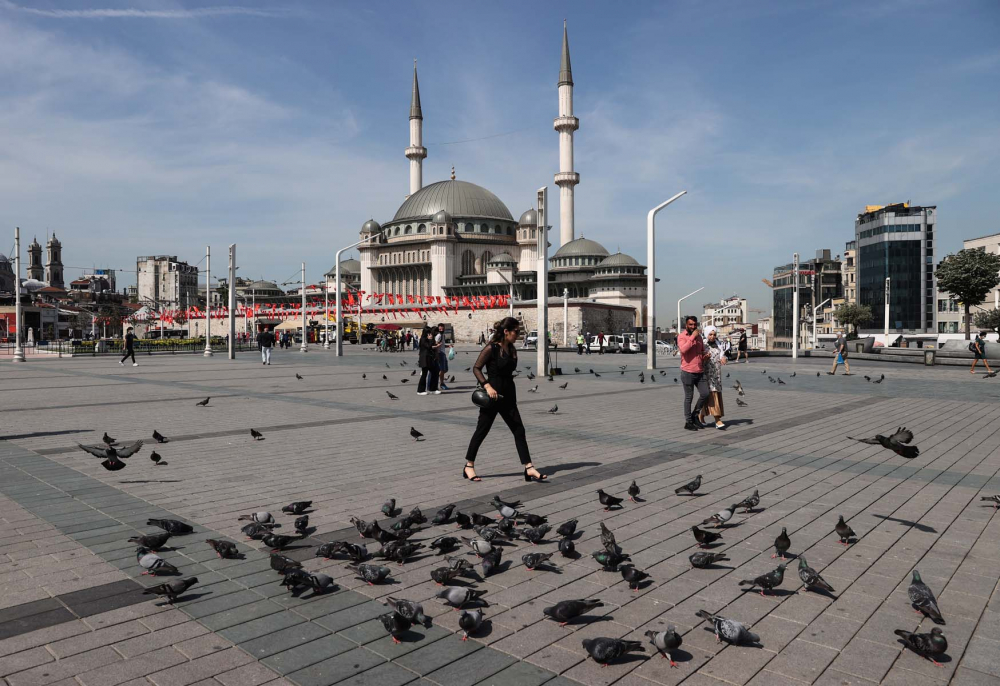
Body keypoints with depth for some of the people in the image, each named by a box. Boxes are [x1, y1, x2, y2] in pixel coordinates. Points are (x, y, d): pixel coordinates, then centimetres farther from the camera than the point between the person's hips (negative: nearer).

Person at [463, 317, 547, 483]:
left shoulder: (512, 349, 9)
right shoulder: (492, 348, -12)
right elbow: (476, 368, -12)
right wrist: (487, 386, -23)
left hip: (508, 396, 7)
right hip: (493, 395, -7)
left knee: (519, 431, 3)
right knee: (481, 431, 4)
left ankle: (529, 469, 5)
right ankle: (469, 466, 19)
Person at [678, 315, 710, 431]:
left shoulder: (699, 336, 14)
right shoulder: (681, 336, -6)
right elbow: (683, 349, -24)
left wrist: (705, 355, 3)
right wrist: (692, 337, -21)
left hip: (700, 372, 6)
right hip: (688, 372, -6)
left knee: (705, 394, 0)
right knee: (689, 397, 2)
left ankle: (695, 415, 21)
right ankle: (688, 422, 12)